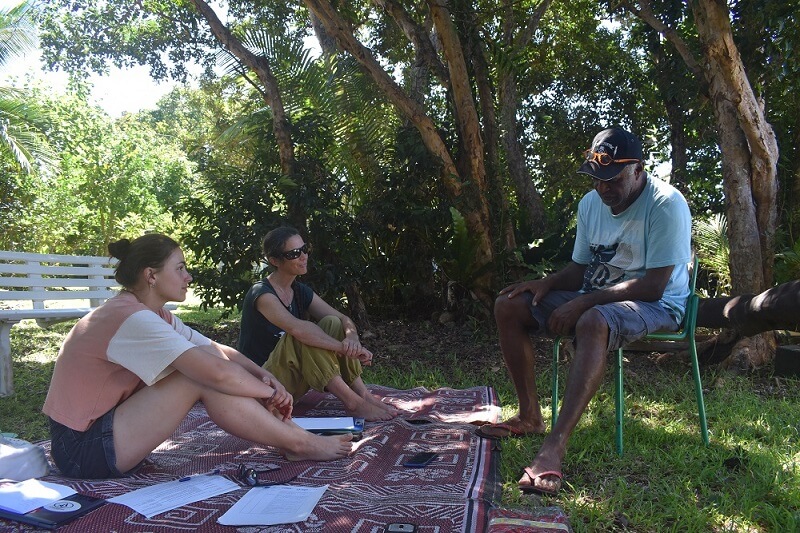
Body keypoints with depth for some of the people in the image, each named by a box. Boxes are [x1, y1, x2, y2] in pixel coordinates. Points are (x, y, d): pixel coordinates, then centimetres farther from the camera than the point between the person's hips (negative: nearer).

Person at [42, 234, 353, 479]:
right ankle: (297, 443, -12)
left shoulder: (157, 317, 6)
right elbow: (218, 372, -31)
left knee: (205, 371, -4)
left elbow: (217, 350, 4)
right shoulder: (132, 318, -25)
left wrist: (263, 375, -13)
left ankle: (289, 431, -2)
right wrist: (270, 391, -16)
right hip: (83, 449, -9)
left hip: (106, 427, 9)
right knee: (204, 377, -22)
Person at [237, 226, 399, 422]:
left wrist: (352, 338, -27)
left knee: (331, 323, -11)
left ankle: (364, 395, -18)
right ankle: (353, 402, -31)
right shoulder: (261, 294, -18)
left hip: (292, 381, 7)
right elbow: (297, 328, -36)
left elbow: (343, 319, -4)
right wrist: (345, 349, -38)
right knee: (303, 336, -32)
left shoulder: (301, 292, 6)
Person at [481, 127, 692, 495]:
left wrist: (583, 302, -26)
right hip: (596, 299, 8)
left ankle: (554, 447, -48)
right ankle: (529, 416, -1)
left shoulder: (666, 204, -16)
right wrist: (547, 283, -8)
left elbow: (653, 286, -22)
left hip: (655, 305, -7)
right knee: (508, 306, -6)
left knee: (593, 322, -42)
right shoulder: (591, 203, 6)